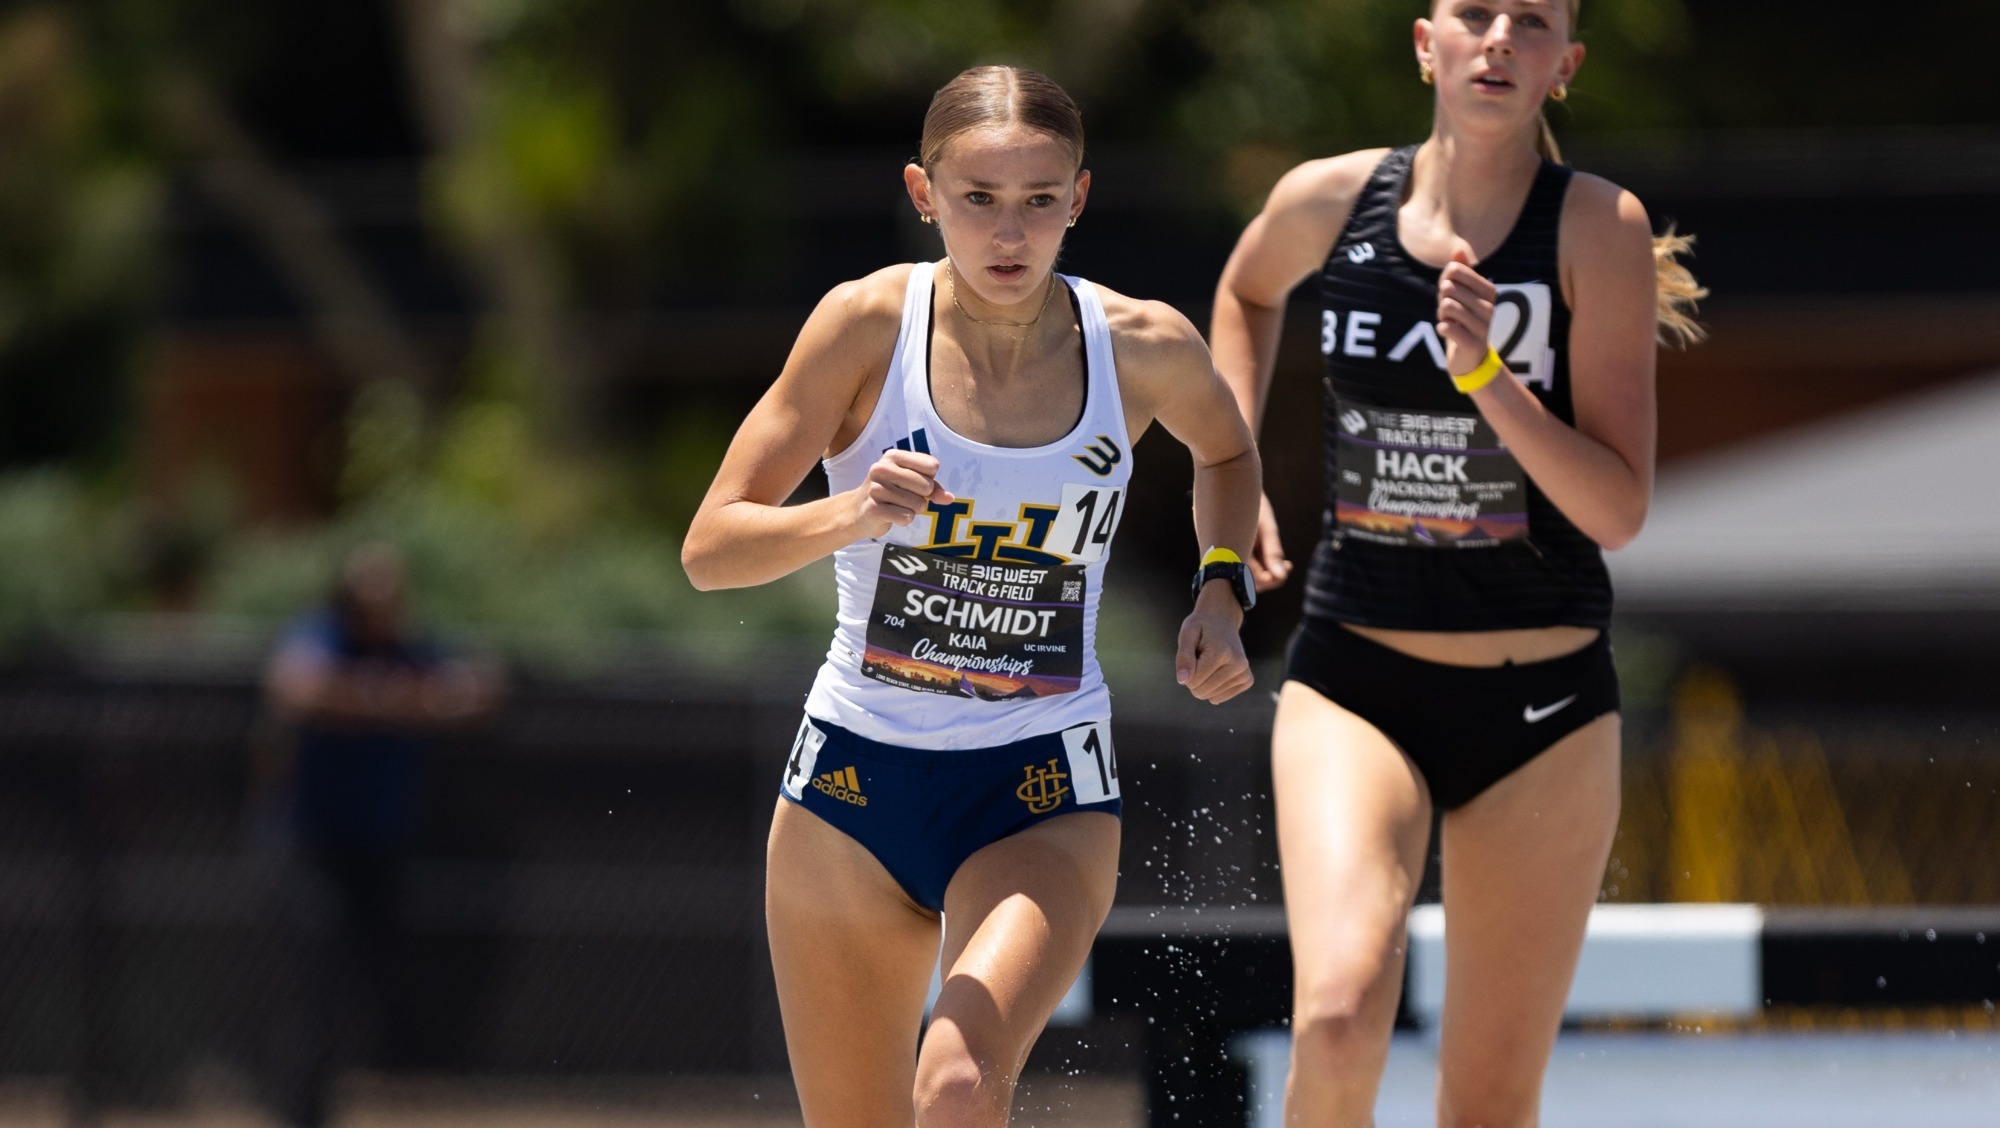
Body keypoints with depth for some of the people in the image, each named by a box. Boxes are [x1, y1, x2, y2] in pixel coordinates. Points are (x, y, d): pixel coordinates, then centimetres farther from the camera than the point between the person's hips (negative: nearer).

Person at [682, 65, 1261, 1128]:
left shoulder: (1143, 347, -6)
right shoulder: (869, 324, -10)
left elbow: (1226, 450, 20)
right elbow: (709, 548, -12)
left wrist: (1221, 590, 2)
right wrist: (850, 515, -30)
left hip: (1043, 797, -1)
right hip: (857, 772, 1)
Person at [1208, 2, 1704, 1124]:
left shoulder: (1599, 227, -7)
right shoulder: (1328, 201, -1)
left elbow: (1620, 509, -11)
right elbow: (1246, 292, 25)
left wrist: (1486, 375, -23)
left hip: (1544, 707, 0)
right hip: (1356, 685, 0)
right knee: (1341, 1021, -26)